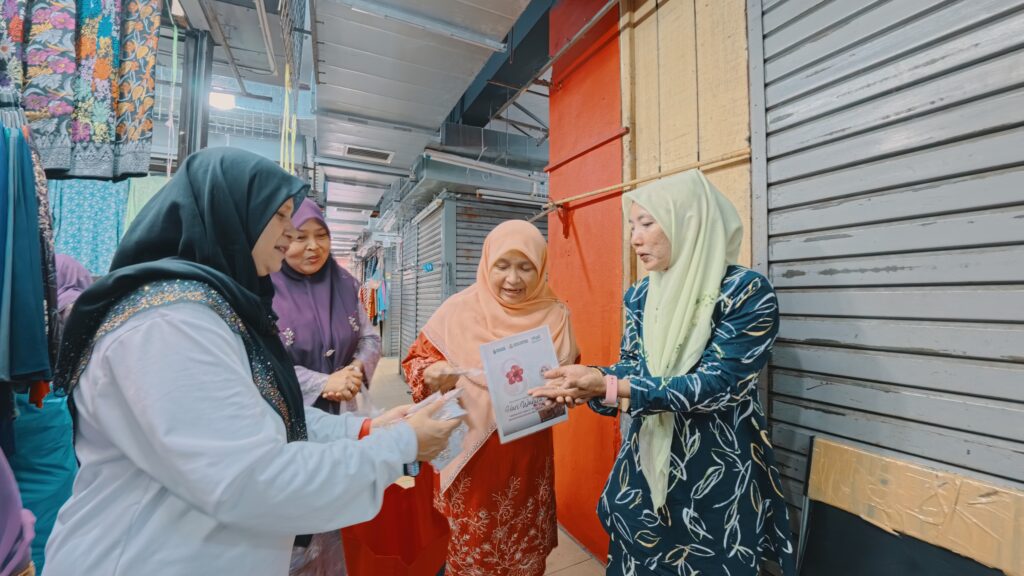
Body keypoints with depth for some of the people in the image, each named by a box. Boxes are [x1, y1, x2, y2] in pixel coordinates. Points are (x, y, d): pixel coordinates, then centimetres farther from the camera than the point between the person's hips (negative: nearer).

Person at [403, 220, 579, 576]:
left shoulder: (555, 316, -3)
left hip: (527, 457, 2)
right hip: (469, 455, -1)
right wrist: (433, 374, -23)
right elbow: (416, 361, -2)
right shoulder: (459, 309, -9)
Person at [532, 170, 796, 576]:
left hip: (718, 470, -5)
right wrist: (588, 383, -19)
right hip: (646, 461, 5)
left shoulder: (747, 291, -17)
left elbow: (714, 385, -24)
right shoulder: (640, 295, 0)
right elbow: (631, 366, 3)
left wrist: (605, 385, -31)